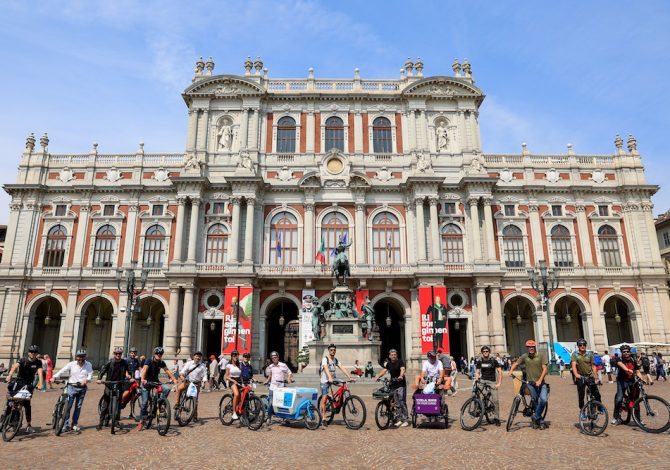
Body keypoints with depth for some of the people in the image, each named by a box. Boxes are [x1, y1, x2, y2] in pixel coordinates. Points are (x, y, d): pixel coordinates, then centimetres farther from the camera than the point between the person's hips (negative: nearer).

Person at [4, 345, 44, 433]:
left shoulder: (38, 362, -8)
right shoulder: (23, 360, -10)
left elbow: (40, 373, -21)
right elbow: (15, 366, -29)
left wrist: (40, 384, -36)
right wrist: (9, 375, -48)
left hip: (28, 385, 0)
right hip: (19, 382, 1)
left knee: (27, 404, -3)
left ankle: (29, 425, 2)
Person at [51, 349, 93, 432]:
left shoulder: (88, 365, -1)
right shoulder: (71, 364, -4)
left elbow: (90, 375, -5)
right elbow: (62, 371, -15)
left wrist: (86, 380, -26)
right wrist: (54, 377, -31)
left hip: (82, 388, 2)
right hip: (72, 387, -2)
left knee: (78, 407, 10)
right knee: (68, 406, -5)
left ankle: (75, 424, 22)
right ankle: (65, 424, 7)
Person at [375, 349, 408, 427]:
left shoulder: (400, 361, -7)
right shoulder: (388, 363, 8)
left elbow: (402, 369, -25)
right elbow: (383, 370, -4)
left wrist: (401, 376, -45)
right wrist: (378, 376, -23)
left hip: (401, 384, -5)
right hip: (393, 385, 5)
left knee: (402, 402, -9)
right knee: (397, 403, 11)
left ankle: (405, 420, -1)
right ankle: (399, 419, 21)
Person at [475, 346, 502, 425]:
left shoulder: (493, 361, 0)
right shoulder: (480, 361, 7)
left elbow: (500, 371, -1)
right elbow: (477, 372, 9)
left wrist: (499, 383, -9)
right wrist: (476, 379, -10)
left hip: (492, 381, -2)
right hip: (483, 380, 2)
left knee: (495, 400, -6)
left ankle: (497, 418, 10)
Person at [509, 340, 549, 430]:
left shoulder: (541, 355, -3)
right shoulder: (524, 356, 2)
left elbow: (545, 369, -8)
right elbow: (515, 364, 6)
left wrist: (540, 380, -19)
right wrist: (511, 371, -14)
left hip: (541, 383, -1)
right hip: (531, 383, 1)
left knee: (543, 400, -20)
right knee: (535, 402, 5)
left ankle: (535, 417, -2)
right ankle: (540, 421, 19)